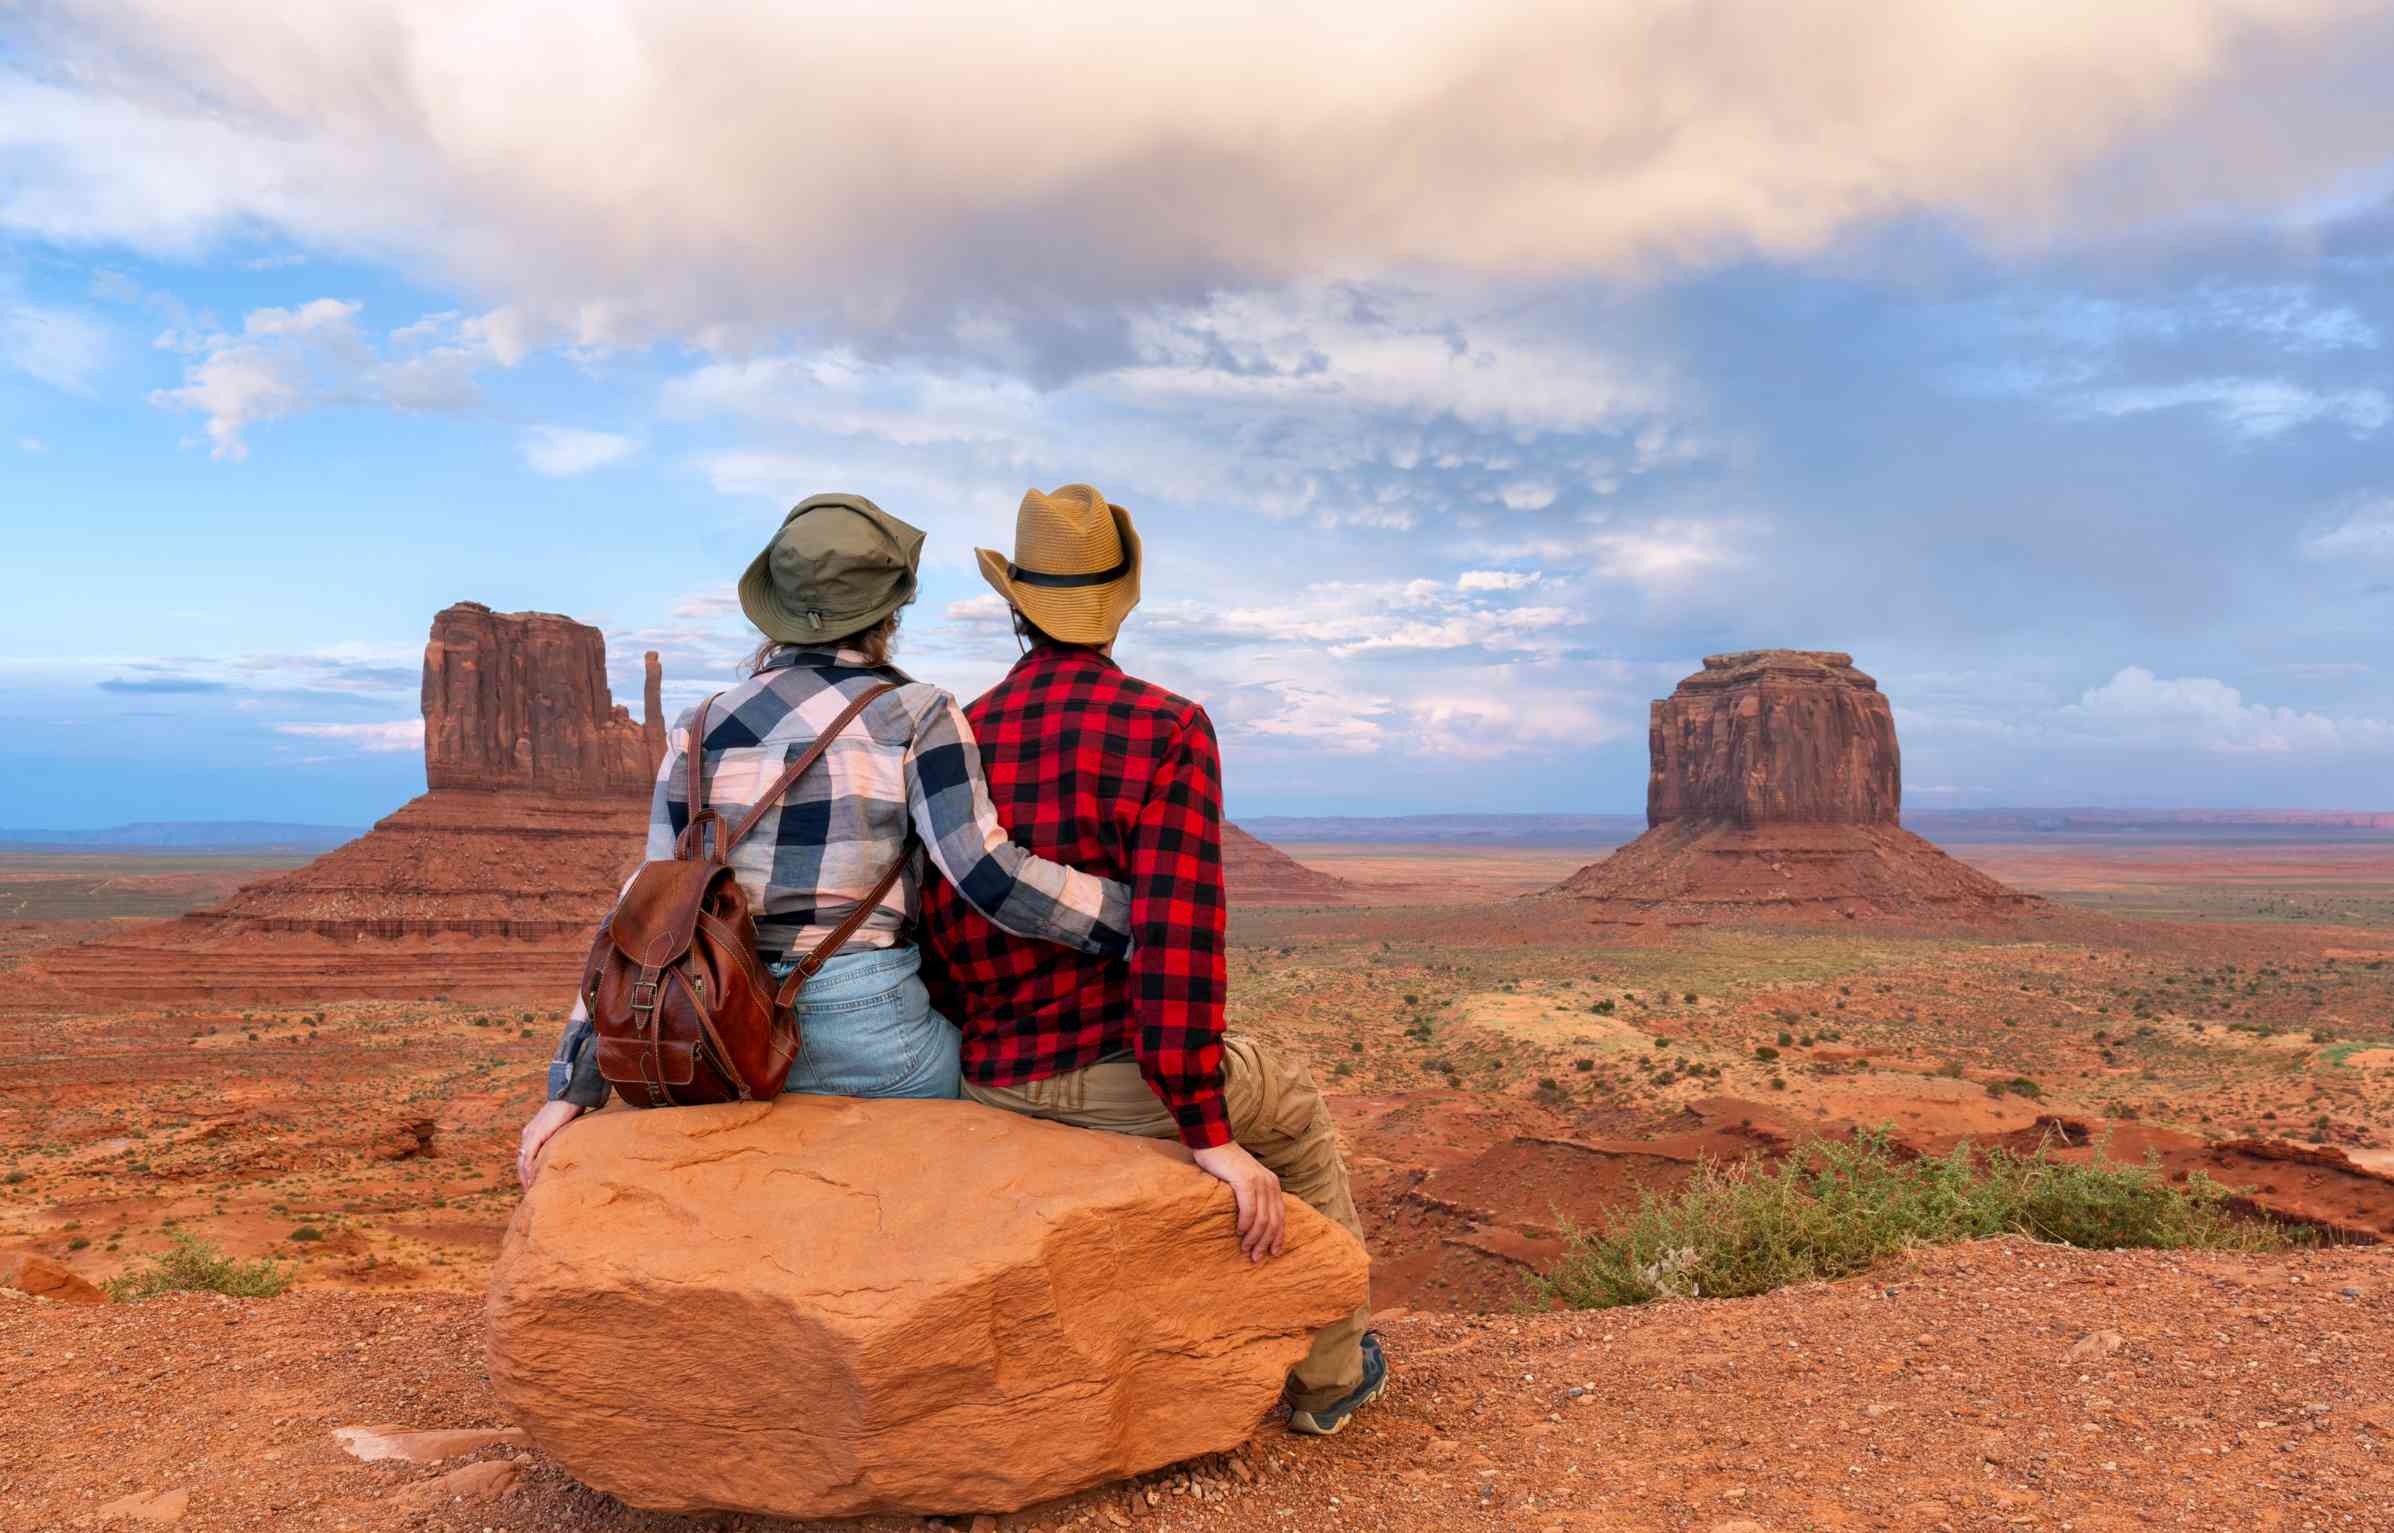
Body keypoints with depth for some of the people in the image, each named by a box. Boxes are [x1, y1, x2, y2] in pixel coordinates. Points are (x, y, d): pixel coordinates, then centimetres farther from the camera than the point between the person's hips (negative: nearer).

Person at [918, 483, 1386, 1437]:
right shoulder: (1171, 729, -13)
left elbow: (936, 938, 4)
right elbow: (1177, 934, -22)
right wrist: (1209, 1136, -19)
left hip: (991, 1087, 5)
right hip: (1121, 1071, -5)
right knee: (1295, 1116, 28)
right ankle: (1328, 1373, 38)